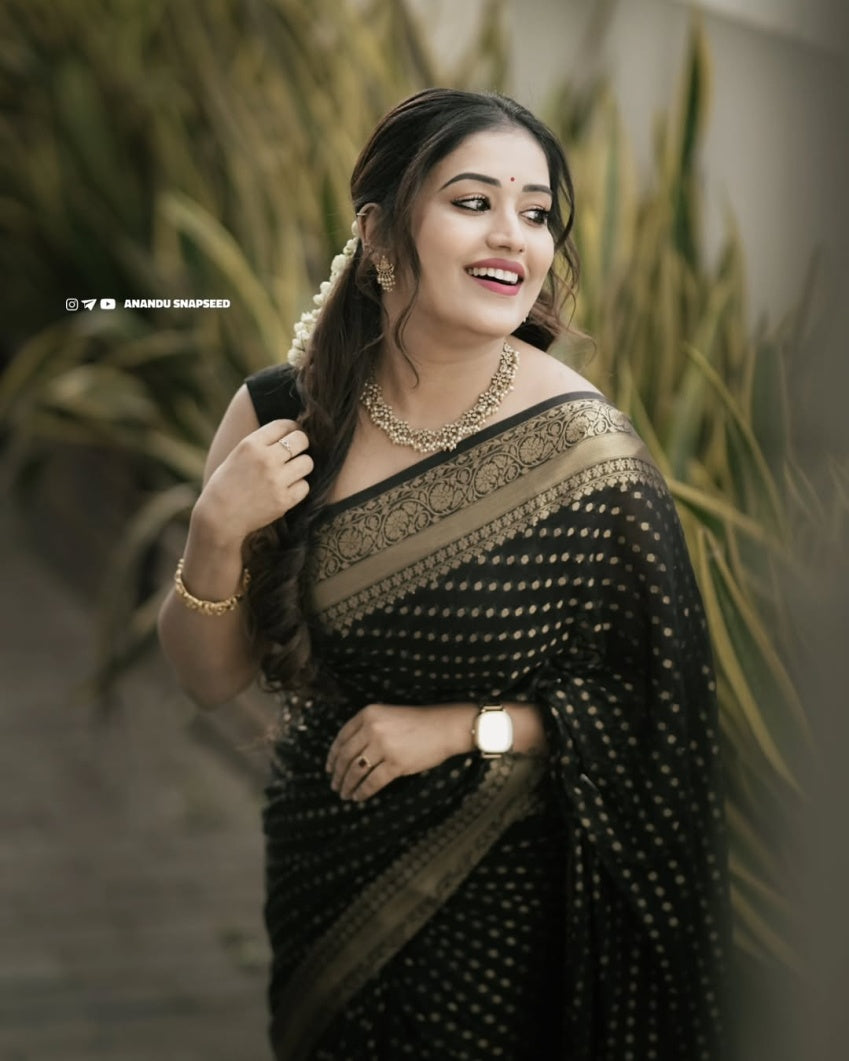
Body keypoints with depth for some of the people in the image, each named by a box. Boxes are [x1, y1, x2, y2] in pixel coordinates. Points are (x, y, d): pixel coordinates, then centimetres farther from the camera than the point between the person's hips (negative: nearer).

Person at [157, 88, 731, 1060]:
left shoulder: (583, 449, -18)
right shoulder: (282, 415, -11)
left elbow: (652, 702, -10)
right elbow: (212, 677, -4)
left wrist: (470, 727, -19)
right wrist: (216, 535, -21)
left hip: (500, 898, -3)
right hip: (322, 864, 3)